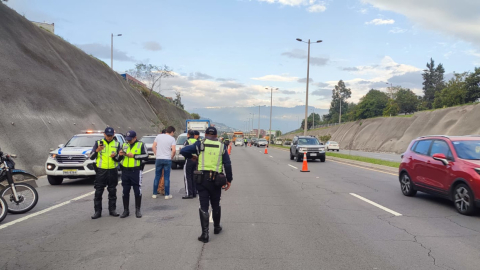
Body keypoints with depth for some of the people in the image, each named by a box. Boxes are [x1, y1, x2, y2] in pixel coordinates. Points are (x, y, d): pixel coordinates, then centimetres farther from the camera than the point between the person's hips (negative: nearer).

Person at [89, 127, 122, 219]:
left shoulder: (117, 144, 6)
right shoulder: (98, 143, 3)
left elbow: (119, 159, 4)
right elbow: (91, 157, -1)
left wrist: (115, 156, -18)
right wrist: (97, 150, -18)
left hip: (113, 171, 1)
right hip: (101, 171, -1)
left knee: (112, 192, 9)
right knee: (98, 192, 0)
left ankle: (112, 209, 19)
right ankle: (97, 211, 8)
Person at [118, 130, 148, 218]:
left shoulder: (141, 145, 1)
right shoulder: (124, 145, 14)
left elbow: (146, 155, -10)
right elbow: (119, 158, 19)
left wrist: (134, 156, -15)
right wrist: (120, 155, -4)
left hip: (136, 171, -4)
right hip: (125, 171, 4)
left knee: (137, 191, 1)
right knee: (125, 191, 8)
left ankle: (138, 210, 14)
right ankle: (126, 210, 18)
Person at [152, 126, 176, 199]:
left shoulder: (158, 136, 6)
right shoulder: (172, 139, -4)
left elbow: (153, 147, 3)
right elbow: (174, 150, -13)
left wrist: (156, 155, 10)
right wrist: (171, 157, 2)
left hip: (158, 159, 2)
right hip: (167, 159, -2)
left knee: (157, 177, 11)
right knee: (166, 177, 4)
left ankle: (154, 194, 15)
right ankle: (167, 195, 6)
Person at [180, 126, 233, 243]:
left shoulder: (200, 144, 0)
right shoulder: (221, 147, 5)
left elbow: (183, 151, -6)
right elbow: (227, 164, 2)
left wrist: (191, 157, 13)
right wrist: (229, 180, 9)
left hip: (202, 178, -2)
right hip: (216, 180, 2)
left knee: (204, 206, 2)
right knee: (216, 205, 19)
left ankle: (205, 234, 0)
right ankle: (217, 227, 35)